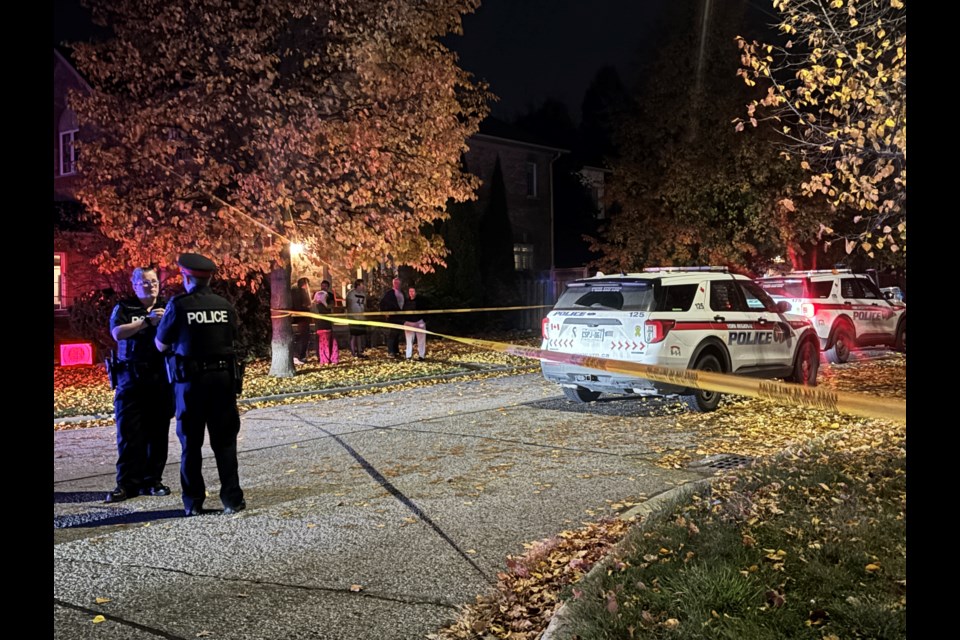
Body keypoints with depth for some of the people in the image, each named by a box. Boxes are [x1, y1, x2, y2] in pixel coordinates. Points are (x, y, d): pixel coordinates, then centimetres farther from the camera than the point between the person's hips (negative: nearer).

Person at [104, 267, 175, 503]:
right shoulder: (124, 308, 6)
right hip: (131, 378, -1)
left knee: (158, 432, 3)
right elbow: (117, 332, -11)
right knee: (129, 433, -2)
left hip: (161, 378, 2)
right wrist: (147, 320, -20)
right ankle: (127, 484, 4)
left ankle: (152, 480, 12)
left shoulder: (167, 307, 12)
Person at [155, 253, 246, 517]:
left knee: (191, 443, 10)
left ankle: (193, 502, 15)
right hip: (223, 377, 2)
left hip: (190, 380, -2)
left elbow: (162, 345, 0)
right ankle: (232, 499, 7)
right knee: (225, 441, 9)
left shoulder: (178, 305, -8)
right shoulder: (225, 306, 3)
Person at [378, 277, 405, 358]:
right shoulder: (389, 292, -4)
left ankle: (396, 351, 17)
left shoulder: (402, 293, 13)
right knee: (391, 334, -8)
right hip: (391, 317, -6)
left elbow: (404, 303, 23)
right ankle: (390, 352, -6)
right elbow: (382, 302, -6)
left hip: (399, 317, 6)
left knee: (397, 334, 10)